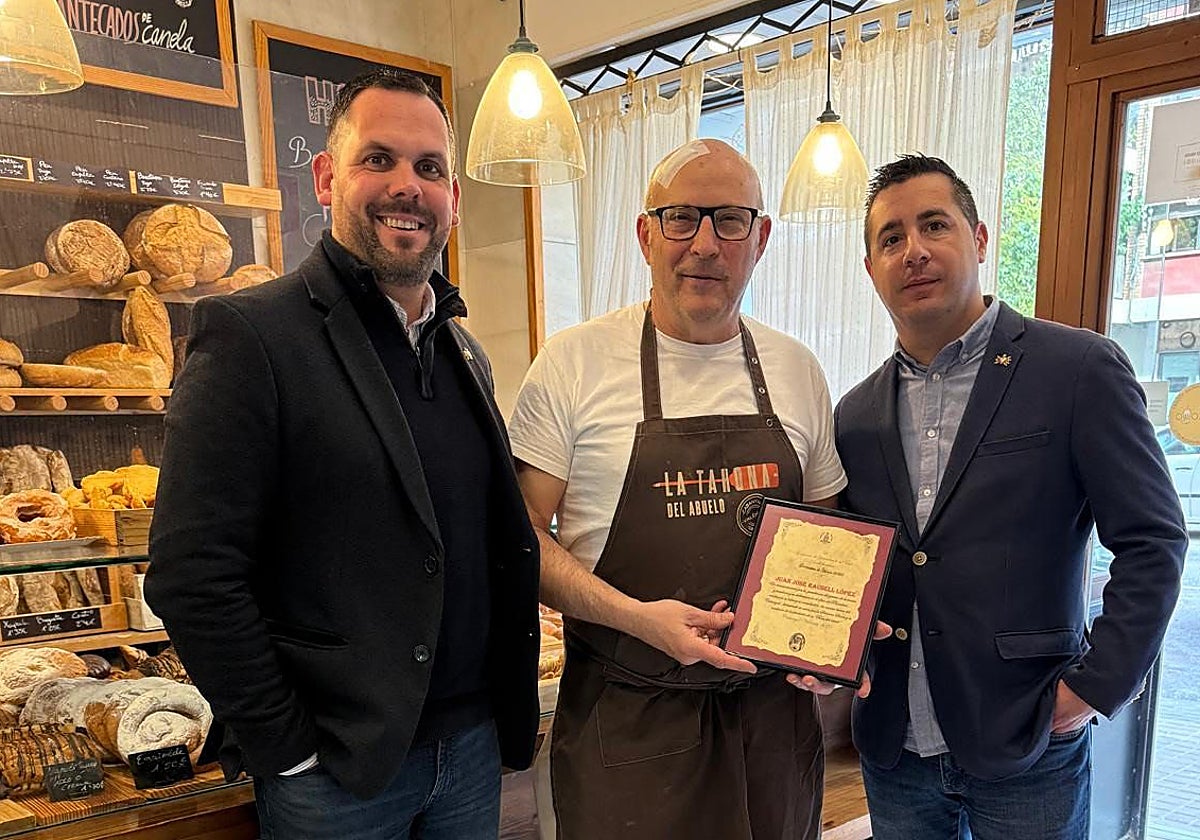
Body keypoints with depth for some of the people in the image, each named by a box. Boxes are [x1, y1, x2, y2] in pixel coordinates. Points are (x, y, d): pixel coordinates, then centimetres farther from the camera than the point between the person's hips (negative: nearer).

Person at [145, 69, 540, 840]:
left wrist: (514, 707, 8)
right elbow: (193, 576, -16)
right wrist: (287, 749, -12)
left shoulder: (467, 355, 7)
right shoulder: (251, 334, -13)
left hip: (473, 744, 6)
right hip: (338, 768, -5)